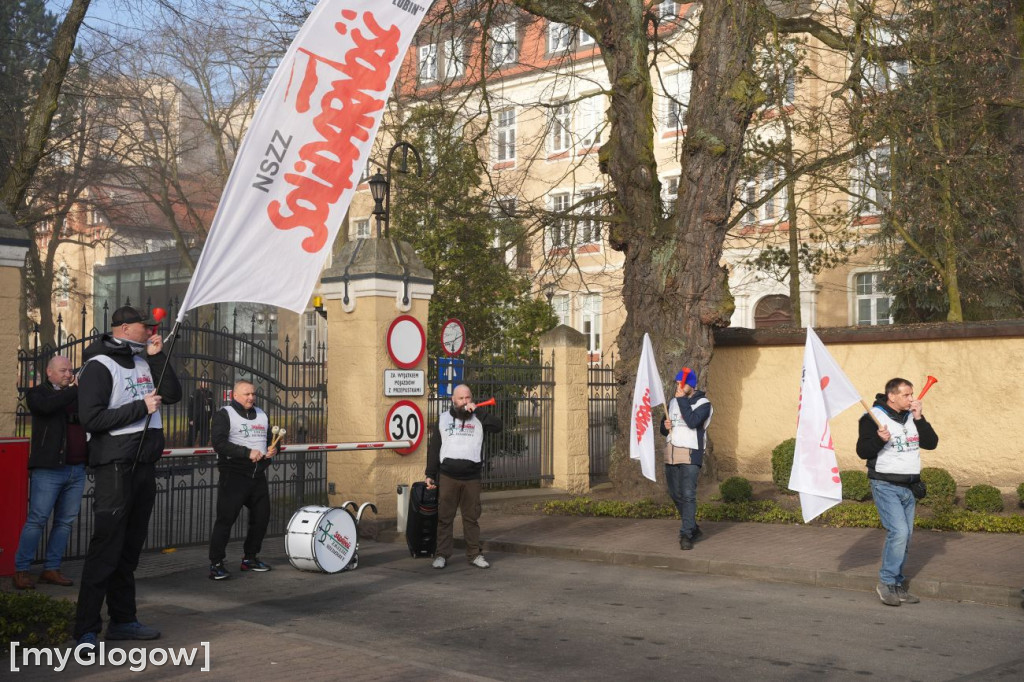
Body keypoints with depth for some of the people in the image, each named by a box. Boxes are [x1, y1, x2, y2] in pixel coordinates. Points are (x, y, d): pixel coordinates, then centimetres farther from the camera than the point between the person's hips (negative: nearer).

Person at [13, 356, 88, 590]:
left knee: (65, 522, 7)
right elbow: (47, 406, -20)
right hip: (49, 469, -5)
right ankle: (21, 570, 3)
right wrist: (75, 389, -22)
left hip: (77, 469, 5)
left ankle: (51, 569, 14)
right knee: (37, 520, -5)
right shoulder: (37, 393, 3)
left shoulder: (77, 394, 18)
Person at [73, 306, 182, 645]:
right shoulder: (99, 366, -9)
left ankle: (122, 620, 21)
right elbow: (91, 419, -18)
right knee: (106, 548, -9)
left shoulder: (143, 362, 14)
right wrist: (141, 407, -16)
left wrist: (158, 356, 1)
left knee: (130, 547, 13)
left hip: (144, 465, 8)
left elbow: (173, 394, 9)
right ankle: (86, 630, -4)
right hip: (115, 467, -8)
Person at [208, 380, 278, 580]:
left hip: (258, 475, 7)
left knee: (261, 517, 12)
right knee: (226, 518, -9)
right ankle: (216, 564, -4)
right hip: (234, 475, -7)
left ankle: (250, 558, 27)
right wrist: (247, 453, -22)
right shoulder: (224, 414, -3)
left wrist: (273, 449, 0)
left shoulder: (261, 415, 18)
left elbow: (271, 439, 25)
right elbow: (219, 444, -15)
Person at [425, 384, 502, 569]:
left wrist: (477, 411, -13)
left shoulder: (478, 419, 9)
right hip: (447, 476, 0)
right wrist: (430, 475, 5)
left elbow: (497, 426, -10)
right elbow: (433, 448, 10)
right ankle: (442, 554, 9)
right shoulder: (443, 419, 10)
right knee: (444, 517, 2)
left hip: (472, 477, 0)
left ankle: (474, 554, 13)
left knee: (472, 517, 6)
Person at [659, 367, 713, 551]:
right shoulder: (673, 402, 15)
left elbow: (693, 421, -24)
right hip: (671, 454, 7)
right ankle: (693, 528, 29)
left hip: (690, 454, -7)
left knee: (688, 495, -13)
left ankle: (686, 535, -10)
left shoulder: (703, 403, -5)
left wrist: (682, 399, -17)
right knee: (675, 495, 12)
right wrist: (665, 426, -3)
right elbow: (663, 430, 21)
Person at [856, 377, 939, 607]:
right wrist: (879, 439, -29)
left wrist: (919, 418, -6)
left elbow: (931, 443, 4)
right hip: (885, 486, -7)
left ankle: (897, 586, 17)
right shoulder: (873, 417, -9)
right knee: (898, 532, -18)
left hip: (909, 486, 7)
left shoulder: (912, 416, 10)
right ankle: (886, 582, -5)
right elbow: (862, 451, -11)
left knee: (905, 536, 8)